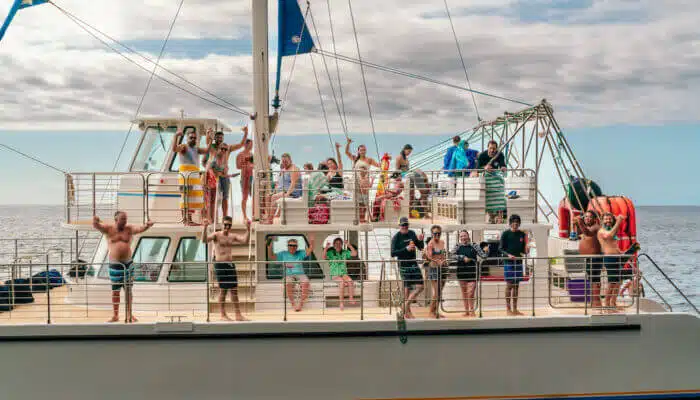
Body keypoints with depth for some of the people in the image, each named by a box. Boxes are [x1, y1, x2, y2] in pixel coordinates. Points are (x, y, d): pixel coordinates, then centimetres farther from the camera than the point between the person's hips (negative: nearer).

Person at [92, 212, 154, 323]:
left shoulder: (129, 229, 0)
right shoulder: (109, 229, -1)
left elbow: (139, 229, -18)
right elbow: (97, 226, -17)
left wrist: (146, 226, -41)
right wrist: (95, 222, -42)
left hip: (128, 263, 1)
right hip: (114, 264, -1)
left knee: (128, 290, 8)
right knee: (115, 290, 9)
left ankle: (130, 314, 17)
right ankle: (115, 315, 19)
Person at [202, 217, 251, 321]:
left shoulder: (233, 236, 12)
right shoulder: (216, 235, -3)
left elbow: (245, 240, 1)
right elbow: (204, 240, -19)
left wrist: (248, 229, -8)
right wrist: (205, 228, -30)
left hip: (230, 264, 5)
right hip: (220, 264, -5)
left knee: (234, 290, 5)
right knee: (223, 290, -2)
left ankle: (238, 315, 9)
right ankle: (223, 315, 7)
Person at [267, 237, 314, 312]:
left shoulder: (300, 253, 17)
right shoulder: (283, 254, 17)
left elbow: (309, 251, 4)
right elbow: (271, 256, 13)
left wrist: (312, 242, -11)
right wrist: (269, 247, -2)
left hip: (300, 274, 1)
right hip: (289, 275, 0)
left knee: (306, 282, -34)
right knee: (288, 283, -37)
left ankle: (301, 303, -29)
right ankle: (293, 304, -31)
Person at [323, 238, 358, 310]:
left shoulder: (345, 252, 13)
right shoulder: (330, 253, 4)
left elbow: (355, 254, 4)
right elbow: (324, 257, -13)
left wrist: (349, 245, -2)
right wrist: (326, 248, -26)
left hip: (344, 274, 3)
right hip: (334, 275, -3)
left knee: (350, 280, -30)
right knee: (341, 281, -33)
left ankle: (351, 298, -26)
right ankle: (342, 302, -31)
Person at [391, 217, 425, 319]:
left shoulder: (412, 233, 9)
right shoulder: (396, 237, -6)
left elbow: (421, 248, 14)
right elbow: (393, 253, -15)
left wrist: (420, 240, -7)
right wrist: (406, 249, -23)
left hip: (413, 263, 5)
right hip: (403, 265, -5)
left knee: (420, 286, 0)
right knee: (407, 287, -1)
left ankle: (406, 305, 15)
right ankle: (407, 311, 10)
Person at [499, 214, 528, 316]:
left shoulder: (522, 234, 10)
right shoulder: (505, 234, -2)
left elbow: (523, 249, 15)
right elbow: (501, 248, -4)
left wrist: (525, 252, -7)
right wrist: (508, 255, -20)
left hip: (519, 262, 4)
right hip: (508, 262, -4)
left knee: (516, 285, 8)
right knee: (509, 285, -3)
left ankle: (515, 309, 14)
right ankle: (508, 309, 4)